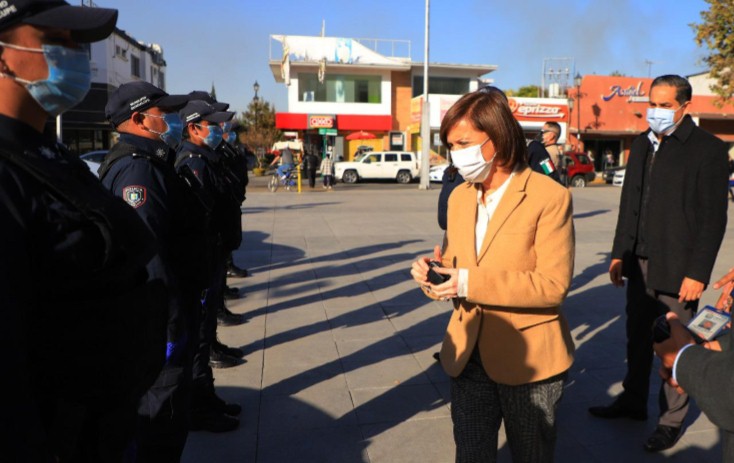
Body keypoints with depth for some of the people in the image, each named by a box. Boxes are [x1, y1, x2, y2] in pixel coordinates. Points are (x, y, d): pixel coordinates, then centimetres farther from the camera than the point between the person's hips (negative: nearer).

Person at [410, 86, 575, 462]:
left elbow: (553, 284, -21)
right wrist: (435, 272, -11)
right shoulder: (459, 197, 6)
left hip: (528, 359, -5)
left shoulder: (549, 197, -14)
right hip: (468, 357, 6)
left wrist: (473, 283, -27)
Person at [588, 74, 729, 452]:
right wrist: (619, 254, 9)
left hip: (677, 270, -5)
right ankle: (633, 401, 33)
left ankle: (671, 421, 22)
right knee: (637, 338, 16)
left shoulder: (707, 149, -7)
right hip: (639, 264, 6)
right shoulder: (642, 144, 10)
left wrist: (697, 273, -13)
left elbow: (714, 217, -9)